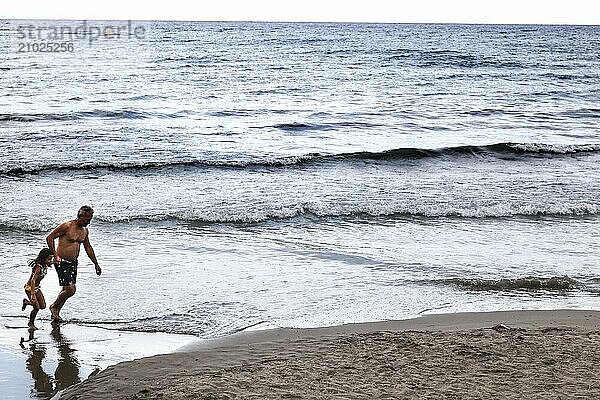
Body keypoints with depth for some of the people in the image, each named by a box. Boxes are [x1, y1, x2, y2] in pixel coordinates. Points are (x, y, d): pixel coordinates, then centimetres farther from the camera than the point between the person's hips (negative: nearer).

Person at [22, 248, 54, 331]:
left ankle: (26, 302, 26)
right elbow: (33, 281, -35)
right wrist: (33, 294, -38)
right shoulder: (38, 267, -29)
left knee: (43, 306, 3)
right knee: (37, 307, -11)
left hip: (37, 287, 8)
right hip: (29, 288, -8)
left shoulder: (45, 266, -5)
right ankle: (31, 324, 11)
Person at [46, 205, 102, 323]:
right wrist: (55, 256, -17)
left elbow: (88, 247, 22)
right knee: (71, 289, -14)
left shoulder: (85, 230, 9)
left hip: (73, 263, 8)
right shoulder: (67, 226, -15)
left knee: (66, 290, 12)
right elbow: (49, 237, -12)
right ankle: (54, 307, 9)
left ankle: (56, 313, 25)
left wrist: (96, 264, 23)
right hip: (62, 262, -8)